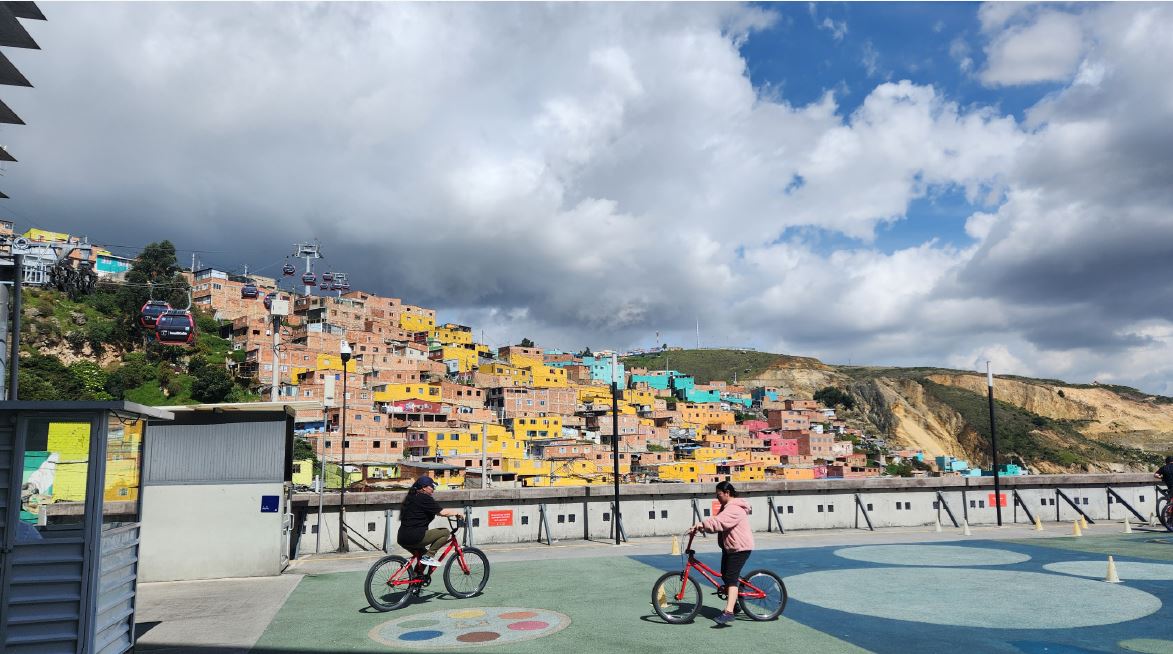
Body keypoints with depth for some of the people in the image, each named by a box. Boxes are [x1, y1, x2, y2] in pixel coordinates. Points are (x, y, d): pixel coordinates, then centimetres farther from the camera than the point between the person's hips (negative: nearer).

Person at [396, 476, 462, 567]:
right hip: (414, 537, -10)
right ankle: (428, 557, -7)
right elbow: (442, 512, -14)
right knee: (445, 532, -5)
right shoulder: (424, 498, -10)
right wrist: (456, 512, 3)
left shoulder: (411, 497, 18)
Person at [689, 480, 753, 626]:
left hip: (740, 548, -11)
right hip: (729, 547, 11)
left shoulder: (734, 509, -22)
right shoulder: (726, 507, 15)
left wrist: (701, 524, -37)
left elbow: (719, 522, -36)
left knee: (731, 578, -17)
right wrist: (701, 527, -6)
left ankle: (729, 613, -22)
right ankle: (734, 604, 34)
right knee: (725, 576, 18)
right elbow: (716, 521, 9)